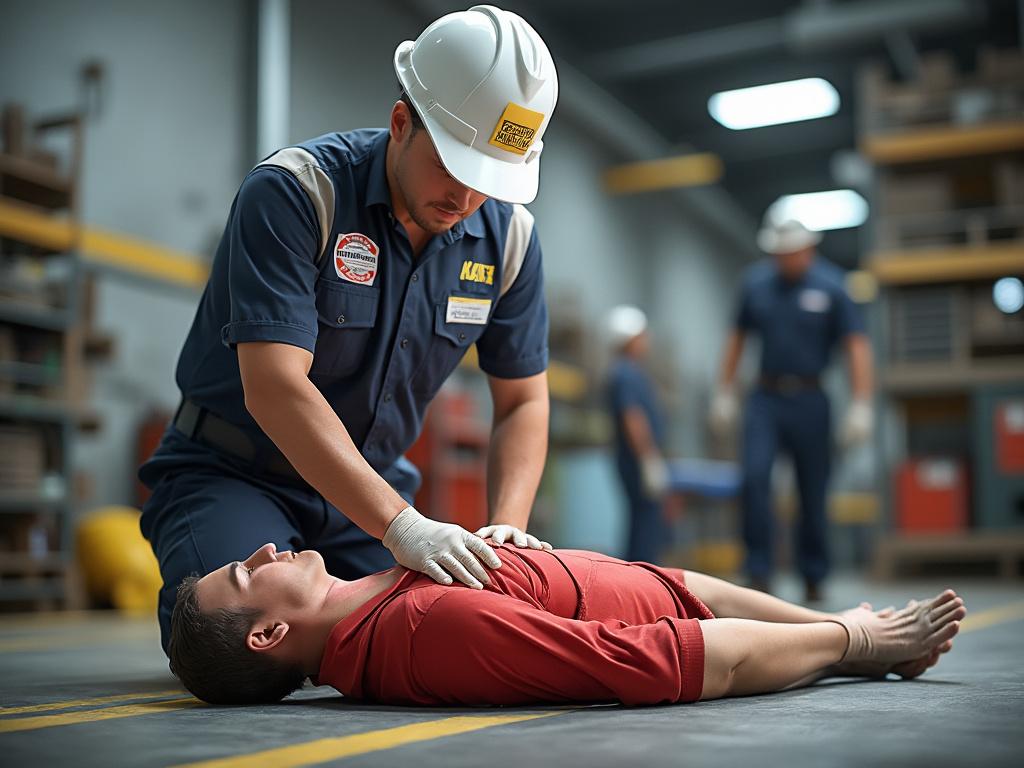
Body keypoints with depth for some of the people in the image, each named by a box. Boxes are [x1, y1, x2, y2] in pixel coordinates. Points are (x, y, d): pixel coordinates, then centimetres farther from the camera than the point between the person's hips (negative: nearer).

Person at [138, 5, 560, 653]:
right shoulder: (295, 191, -22)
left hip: (370, 484, 5)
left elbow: (522, 402, 2)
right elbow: (274, 387, -30)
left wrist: (507, 525, -16)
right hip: (233, 474, -4)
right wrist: (400, 526, -39)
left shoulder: (509, 235, -6)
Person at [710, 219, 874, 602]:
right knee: (754, 476, -15)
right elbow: (737, 337, 15)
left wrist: (861, 405, -12)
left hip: (809, 401, -2)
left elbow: (857, 345, -6)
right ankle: (759, 571, -6)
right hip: (765, 399, 2)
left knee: (813, 490, 5)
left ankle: (813, 577, 19)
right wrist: (724, 393, 13)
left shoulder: (830, 286, -4)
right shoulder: (756, 282, 5)